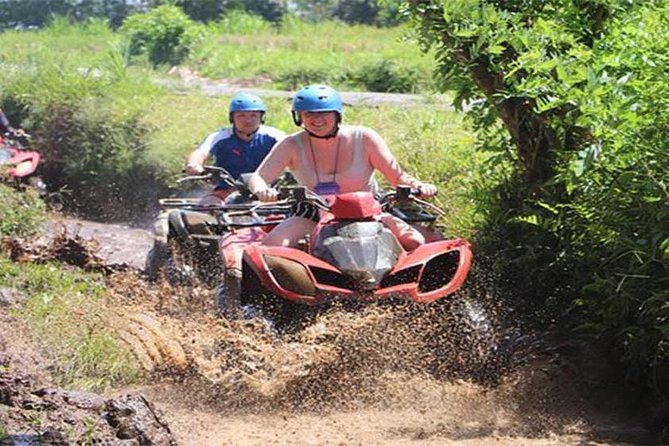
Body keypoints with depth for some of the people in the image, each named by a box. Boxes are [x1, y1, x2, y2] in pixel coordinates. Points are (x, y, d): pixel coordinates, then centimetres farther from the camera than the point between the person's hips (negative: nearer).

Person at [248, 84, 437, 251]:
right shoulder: (292, 146, -8)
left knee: (415, 242, -20)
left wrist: (418, 186, -30)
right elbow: (257, 178, -15)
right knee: (271, 246, -25)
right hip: (313, 215, 0)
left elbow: (397, 176, -7)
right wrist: (262, 190, -40)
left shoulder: (363, 138, -9)